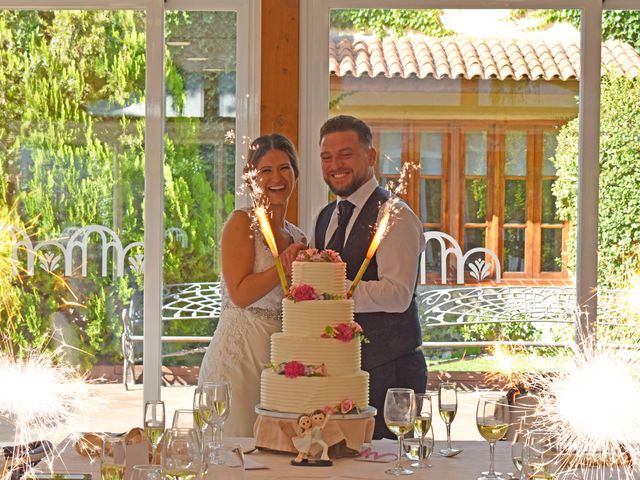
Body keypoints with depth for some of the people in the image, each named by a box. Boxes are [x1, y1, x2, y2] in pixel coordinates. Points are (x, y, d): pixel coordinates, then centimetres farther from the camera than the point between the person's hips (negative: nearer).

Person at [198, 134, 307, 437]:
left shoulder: (297, 237, 15)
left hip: (280, 361, 6)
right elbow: (240, 294, -15)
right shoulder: (242, 222, -4)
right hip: (238, 353, -6)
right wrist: (286, 265, -16)